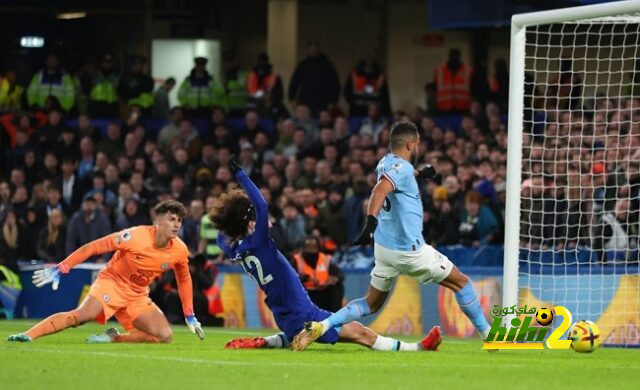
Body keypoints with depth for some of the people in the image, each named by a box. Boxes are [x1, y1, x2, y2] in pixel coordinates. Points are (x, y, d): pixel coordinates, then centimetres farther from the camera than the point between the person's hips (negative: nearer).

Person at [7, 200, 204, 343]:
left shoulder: (180, 250, -9)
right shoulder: (135, 236, -23)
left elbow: (184, 279, 13)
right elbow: (92, 248, -19)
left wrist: (189, 316, 13)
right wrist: (61, 269, -24)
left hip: (137, 295, 5)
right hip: (112, 281, -5)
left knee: (165, 335, -15)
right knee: (84, 314, -33)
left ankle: (113, 337, -7)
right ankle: (27, 336, -34)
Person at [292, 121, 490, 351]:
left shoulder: (385, 163, 10)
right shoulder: (402, 167, -15)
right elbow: (380, 189, -35)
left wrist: (418, 174, 32)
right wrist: (371, 220, -47)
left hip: (384, 246, 8)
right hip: (409, 249, -8)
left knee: (371, 303, 16)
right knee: (460, 283, 9)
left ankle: (320, 326, -3)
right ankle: (487, 335, 14)